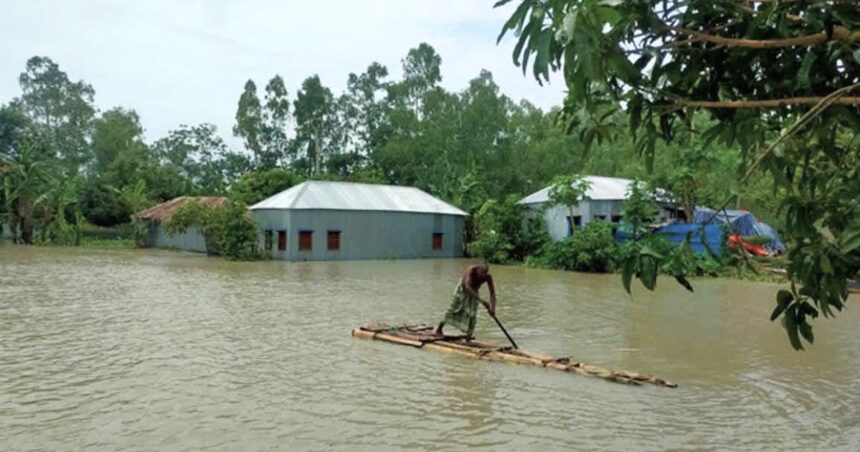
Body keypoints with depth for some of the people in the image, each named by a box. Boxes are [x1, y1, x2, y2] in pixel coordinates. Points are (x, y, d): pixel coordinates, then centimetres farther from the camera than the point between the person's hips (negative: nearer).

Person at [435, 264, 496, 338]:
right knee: (454, 310, -1)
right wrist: (481, 300, -53)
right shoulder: (472, 270, -37)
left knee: (472, 315, -8)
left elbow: (492, 293, -25)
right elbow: (468, 287, -47)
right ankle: (439, 329, 14)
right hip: (462, 288, -3)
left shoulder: (488, 277, -26)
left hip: (474, 292, 3)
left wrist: (492, 309, -38)